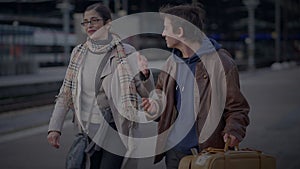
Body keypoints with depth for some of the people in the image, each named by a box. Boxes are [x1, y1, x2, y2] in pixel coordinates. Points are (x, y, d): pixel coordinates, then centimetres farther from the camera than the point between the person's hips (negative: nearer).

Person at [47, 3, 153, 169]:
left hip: (115, 129, -3)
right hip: (88, 129, 4)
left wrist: (144, 75, -26)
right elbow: (65, 93, 6)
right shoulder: (79, 53, 3)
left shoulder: (126, 53, -7)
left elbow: (146, 93, -5)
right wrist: (54, 127, -1)